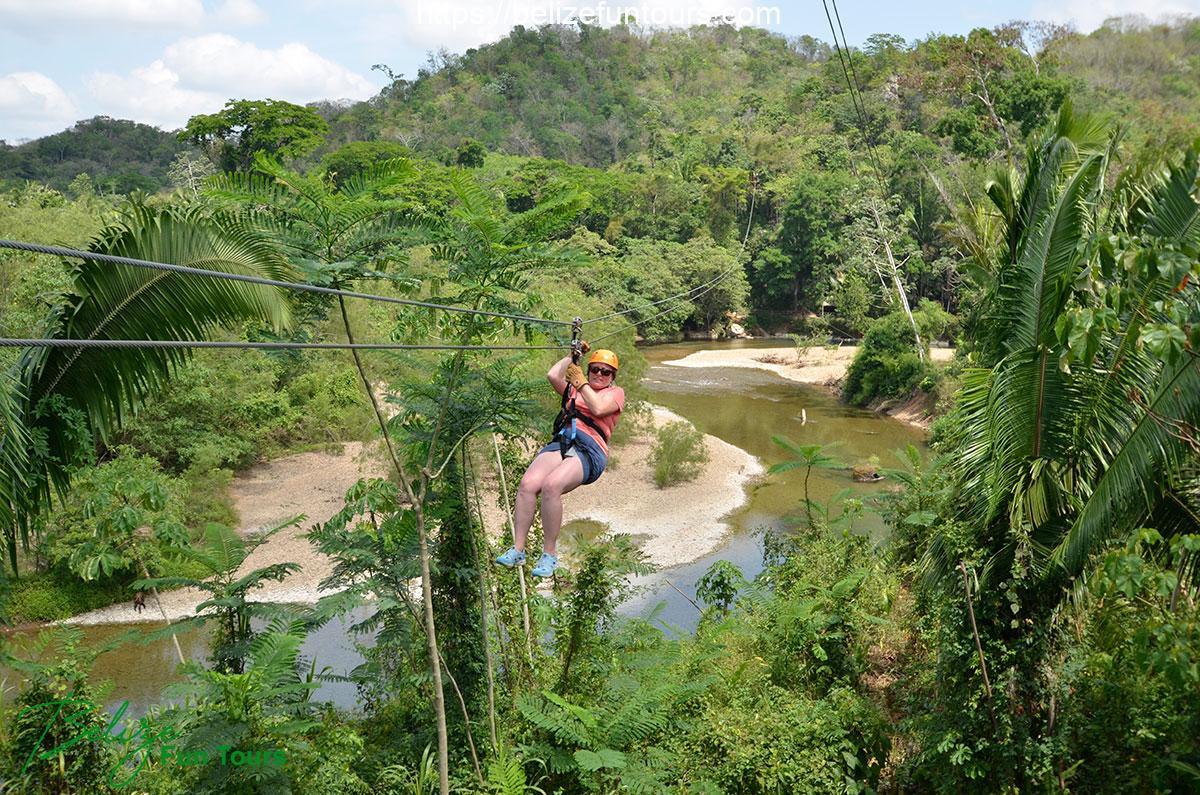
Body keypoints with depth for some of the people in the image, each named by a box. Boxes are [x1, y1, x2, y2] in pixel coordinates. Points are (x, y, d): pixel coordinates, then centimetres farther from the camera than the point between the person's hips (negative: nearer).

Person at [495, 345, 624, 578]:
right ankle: (517, 550, -26)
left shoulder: (616, 392, 18)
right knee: (528, 484, -26)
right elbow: (552, 375, 15)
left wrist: (580, 382, 5)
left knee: (551, 485, -34)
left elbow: (598, 409, -2)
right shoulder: (575, 389, 32)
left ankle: (549, 555, -25)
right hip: (561, 442, 5)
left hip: (590, 448, -5)